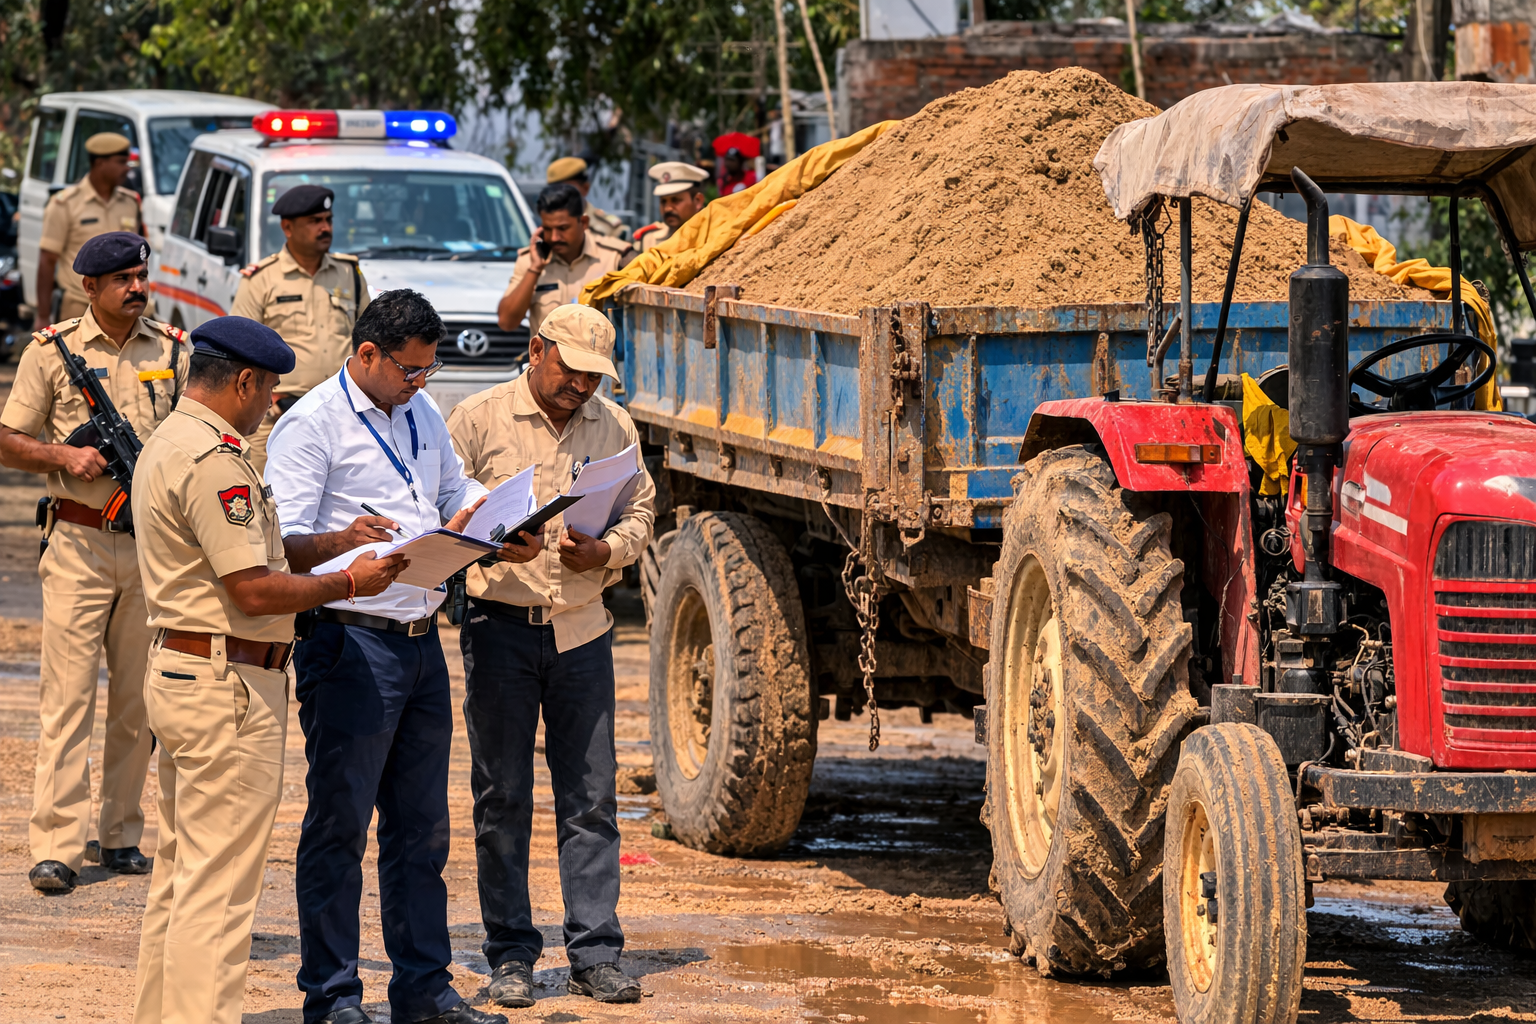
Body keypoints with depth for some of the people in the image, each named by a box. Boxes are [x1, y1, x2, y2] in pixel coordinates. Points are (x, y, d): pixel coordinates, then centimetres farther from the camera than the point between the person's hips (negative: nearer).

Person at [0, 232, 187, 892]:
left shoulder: (173, 352, 8)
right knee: (67, 692, -7)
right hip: (79, 541, -3)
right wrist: (65, 458, -13)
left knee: (137, 697, 7)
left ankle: (120, 835, 17)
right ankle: (57, 846, -9)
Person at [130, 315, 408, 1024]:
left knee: (180, 874, 17)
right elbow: (255, 590, -22)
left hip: (174, 669, 11)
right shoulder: (214, 458, -19)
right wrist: (350, 581, -10)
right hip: (226, 686, -11)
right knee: (219, 884, -9)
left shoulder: (167, 443, 15)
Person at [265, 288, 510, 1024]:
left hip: (421, 640, 8)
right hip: (351, 642, -8)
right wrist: (339, 542, -37)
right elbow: (280, 542, -17)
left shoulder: (421, 413, 15)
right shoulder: (312, 425, -10)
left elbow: (458, 493, 25)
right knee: (339, 820, -3)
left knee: (422, 824, 11)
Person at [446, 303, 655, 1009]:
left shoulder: (613, 428, 9)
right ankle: (511, 957, 8)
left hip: (582, 628, 3)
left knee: (591, 799, 2)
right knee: (502, 798, 2)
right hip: (500, 625, -2)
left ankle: (595, 956, 6)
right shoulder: (480, 420, -1)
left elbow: (641, 509, 12)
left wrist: (603, 550, -9)